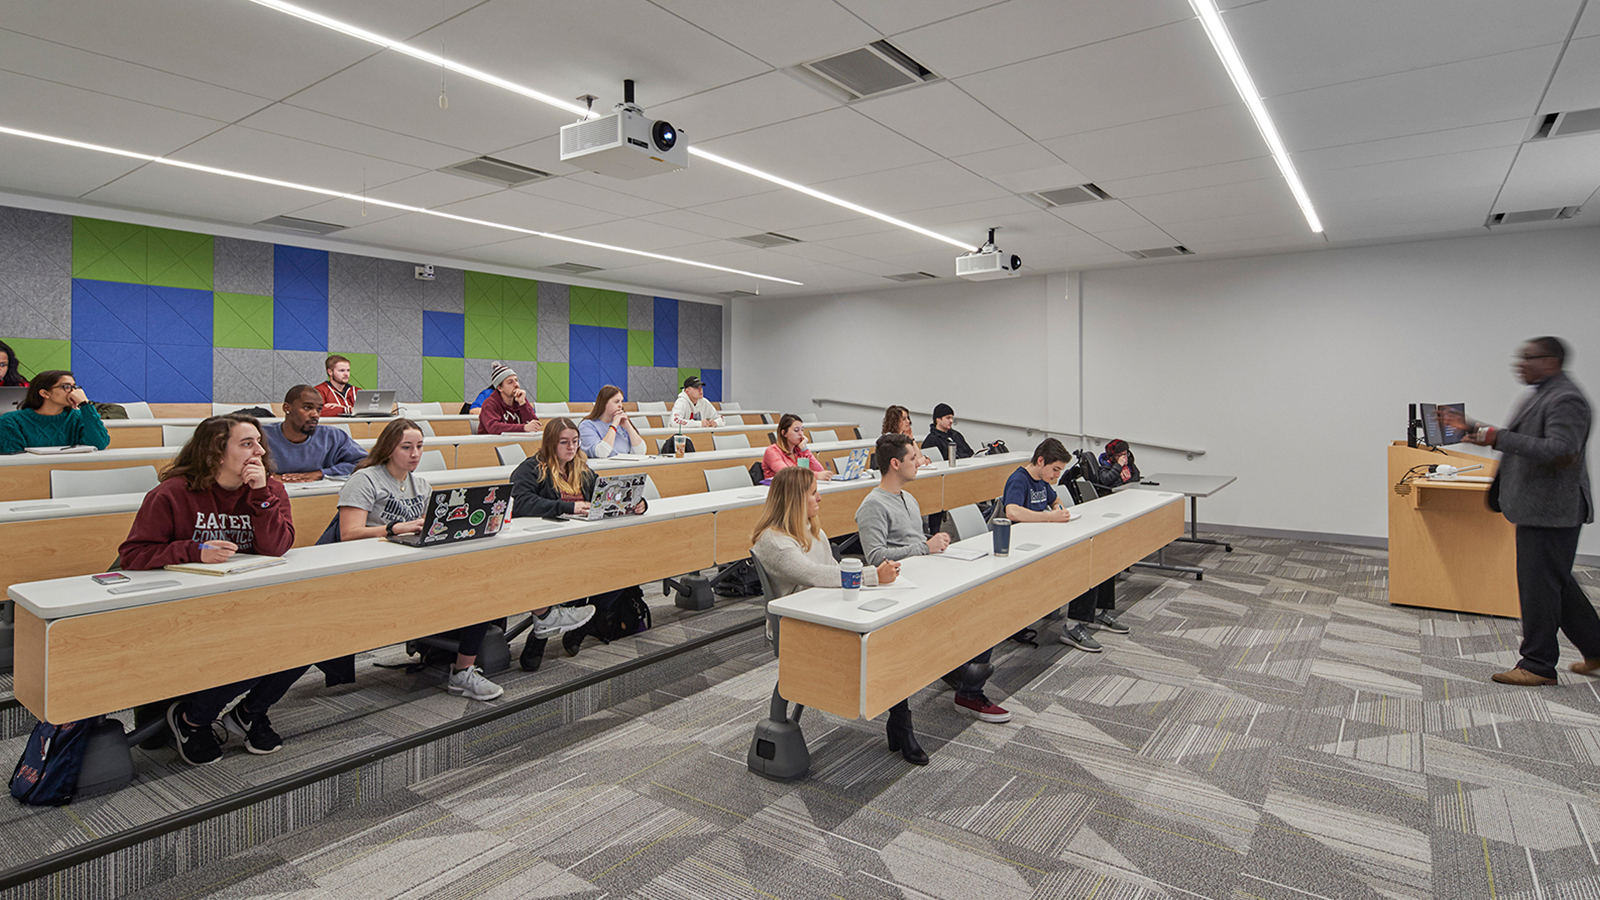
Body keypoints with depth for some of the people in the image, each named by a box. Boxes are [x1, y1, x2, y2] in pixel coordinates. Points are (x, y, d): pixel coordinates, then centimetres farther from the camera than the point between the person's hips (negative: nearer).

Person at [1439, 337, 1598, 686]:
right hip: (1537, 509, 10)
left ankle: (1538, 665, 7)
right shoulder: (1540, 396, 16)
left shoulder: (1566, 400, -16)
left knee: (1538, 585, -3)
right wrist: (1471, 427, 15)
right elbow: (1515, 439, 24)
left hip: (1550, 511, -10)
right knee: (1557, 584, 19)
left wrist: (1498, 438, -29)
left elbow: (1560, 451, -27)